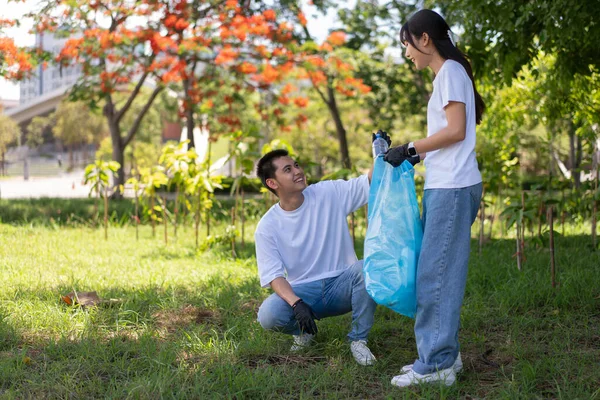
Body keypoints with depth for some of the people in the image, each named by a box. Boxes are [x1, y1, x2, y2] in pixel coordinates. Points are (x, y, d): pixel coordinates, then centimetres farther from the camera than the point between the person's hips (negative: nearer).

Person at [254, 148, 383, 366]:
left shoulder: (329, 193, -2)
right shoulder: (267, 227, -5)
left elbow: (370, 182, -7)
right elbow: (274, 275, -11)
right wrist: (296, 304, -29)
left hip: (341, 286, 1)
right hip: (302, 292, -1)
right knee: (268, 315, -31)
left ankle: (358, 340, -11)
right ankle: (304, 330, 7)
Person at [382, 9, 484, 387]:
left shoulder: (450, 71, -8)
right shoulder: (447, 73, 19)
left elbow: (456, 131, -16)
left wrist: (410, 149, -10)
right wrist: (411, 152, 11)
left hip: (452, 188, -9)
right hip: (444, 187, 9)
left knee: (436, 274, -8)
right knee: (440, 272, 10)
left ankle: (436, 363, -4)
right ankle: (444, 354, 15)